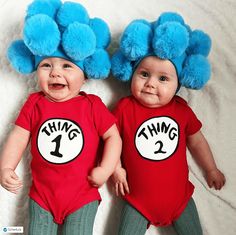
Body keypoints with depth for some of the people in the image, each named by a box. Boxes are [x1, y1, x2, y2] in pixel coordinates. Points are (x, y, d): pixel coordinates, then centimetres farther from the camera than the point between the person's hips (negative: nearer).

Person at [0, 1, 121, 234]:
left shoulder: (92, 104, -7)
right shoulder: (34, 103, -1)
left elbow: (113, 136, -4)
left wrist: (105, 169, -14)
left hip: (82, 195, -2)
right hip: (42, 194, 2)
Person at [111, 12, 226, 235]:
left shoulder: (181, 109, -4)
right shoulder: (125, 107, -12)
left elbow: (196, 141, 10)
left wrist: (211, 169, 17)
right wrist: (116, 169, -5)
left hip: (179, 196, 3)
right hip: (138, 199, -2)